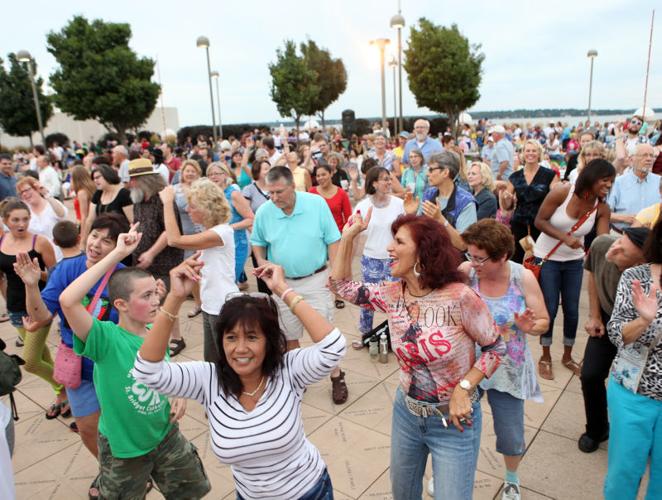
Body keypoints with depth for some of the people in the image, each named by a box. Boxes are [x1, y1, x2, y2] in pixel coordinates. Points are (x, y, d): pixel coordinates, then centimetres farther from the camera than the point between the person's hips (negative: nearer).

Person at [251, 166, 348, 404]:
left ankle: (336, 377, 23)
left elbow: (332, 240, -8)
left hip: (315, 279, -3)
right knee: (288, 334, 15)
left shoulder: (317, 204, -13)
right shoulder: (264, 211, -7)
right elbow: (257, 242, 9)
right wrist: (261, 261, -10)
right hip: (282, 282, 3)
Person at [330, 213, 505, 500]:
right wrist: (349, 236, -5)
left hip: (454, 419, -5)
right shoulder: (392, 293, -8)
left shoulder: (459, 297, -25)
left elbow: (495, 347, -12)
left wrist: (463, 388, -21)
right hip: (406, 412, 5)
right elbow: (341, 286, 2)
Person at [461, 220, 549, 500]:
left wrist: (529, 327, -25)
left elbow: (543, 322, -4)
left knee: (511, 438, 14)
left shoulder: (524, 278, -13)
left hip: (506, 370, 1)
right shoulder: (465, 272, -17)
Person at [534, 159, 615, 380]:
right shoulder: (562, 192, -20)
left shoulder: (602, 209, -9)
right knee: (549, 308, 0)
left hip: (574, 261, 4)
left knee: (572, 310, 8)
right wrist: (565, 237, -27)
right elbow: (539, 221, -16)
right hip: (547, 258, -4)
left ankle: (567, 356, 28)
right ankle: (545, 357, 19)